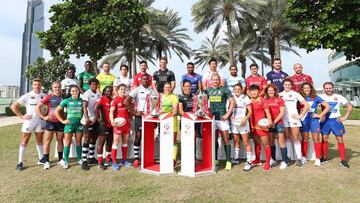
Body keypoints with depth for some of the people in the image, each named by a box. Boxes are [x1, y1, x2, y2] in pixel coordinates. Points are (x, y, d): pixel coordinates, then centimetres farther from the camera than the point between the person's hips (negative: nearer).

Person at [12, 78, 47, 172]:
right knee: (24, 141, 1)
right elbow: (14, 106, -3)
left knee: (39, 140, 14)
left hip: (40, 121, 3)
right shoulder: (27, 96, -6)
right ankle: (20, 162, 7)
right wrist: (21, 116, -8)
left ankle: (41, 159, 25)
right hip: (29, 121, -3)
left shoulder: (44, 96, 2)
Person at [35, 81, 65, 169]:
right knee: (47, 141, 3)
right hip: (50, 121, -2)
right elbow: (37, 107, -6)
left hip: (60, 122, 2)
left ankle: (60, 159, 22)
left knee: (60, 140, 11)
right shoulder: (49, 97, -4)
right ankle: (46, 161, 12)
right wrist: (43, 117, -10)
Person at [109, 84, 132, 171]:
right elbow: (111, 111, -15)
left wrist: (130, 120, 13)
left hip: (126, 123, 6)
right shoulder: (115, 99, -7)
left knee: (125, 141, 13)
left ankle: (124, 160, 24)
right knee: (116, 142, -2)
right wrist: (112, 121, -29)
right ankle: (114, 162, 4)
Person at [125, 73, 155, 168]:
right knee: (138, 137, -1)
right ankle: (136, 159, 7)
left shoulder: (152, 91, 9)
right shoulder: (137, 90, -3)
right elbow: (126, 102, -11)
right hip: (140, 116, -4)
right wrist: (134, 112, -12)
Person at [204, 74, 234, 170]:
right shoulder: (208, 90, 11)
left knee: (225, 140, -1)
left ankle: (228, 161, 5)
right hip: (212, 118, 4)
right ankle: (215, 160, 22)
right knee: (214, 140, 11)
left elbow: (232, 102, -1)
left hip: (222, 118, -3)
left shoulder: (224, 90, 1)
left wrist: (227, 114, -8)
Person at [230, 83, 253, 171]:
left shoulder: (245, 98, -4)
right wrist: (230, 116, -9)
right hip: (234, 122, 4)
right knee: (236, 141, 13)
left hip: (243, 122, -4)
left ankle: (249, 161, 0)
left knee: (246, 142, -4)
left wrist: (245, 119, -20)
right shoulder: (232, 97, 6)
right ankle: (236, 158, 26)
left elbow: (250, 111, -4)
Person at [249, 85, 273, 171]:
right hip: (253, 124, 6)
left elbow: (267, 111, -12)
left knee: (266, 143, -2)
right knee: (256, 143, 18)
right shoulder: (250, 101, 9)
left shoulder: (262, 100, -7)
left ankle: (267, 162, 3)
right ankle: (257, 160, 32)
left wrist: (270, 121, -25)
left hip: (262, 125, -6)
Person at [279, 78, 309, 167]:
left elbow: (306, 105, 3)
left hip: (294, 118, -1)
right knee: (287, 138, 7)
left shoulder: (295, 94, 5)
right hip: (284, 119, 2)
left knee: (296, 138, -4)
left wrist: (301, 115, -3)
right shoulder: (279, 95, 9)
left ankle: (299, 158, 1)